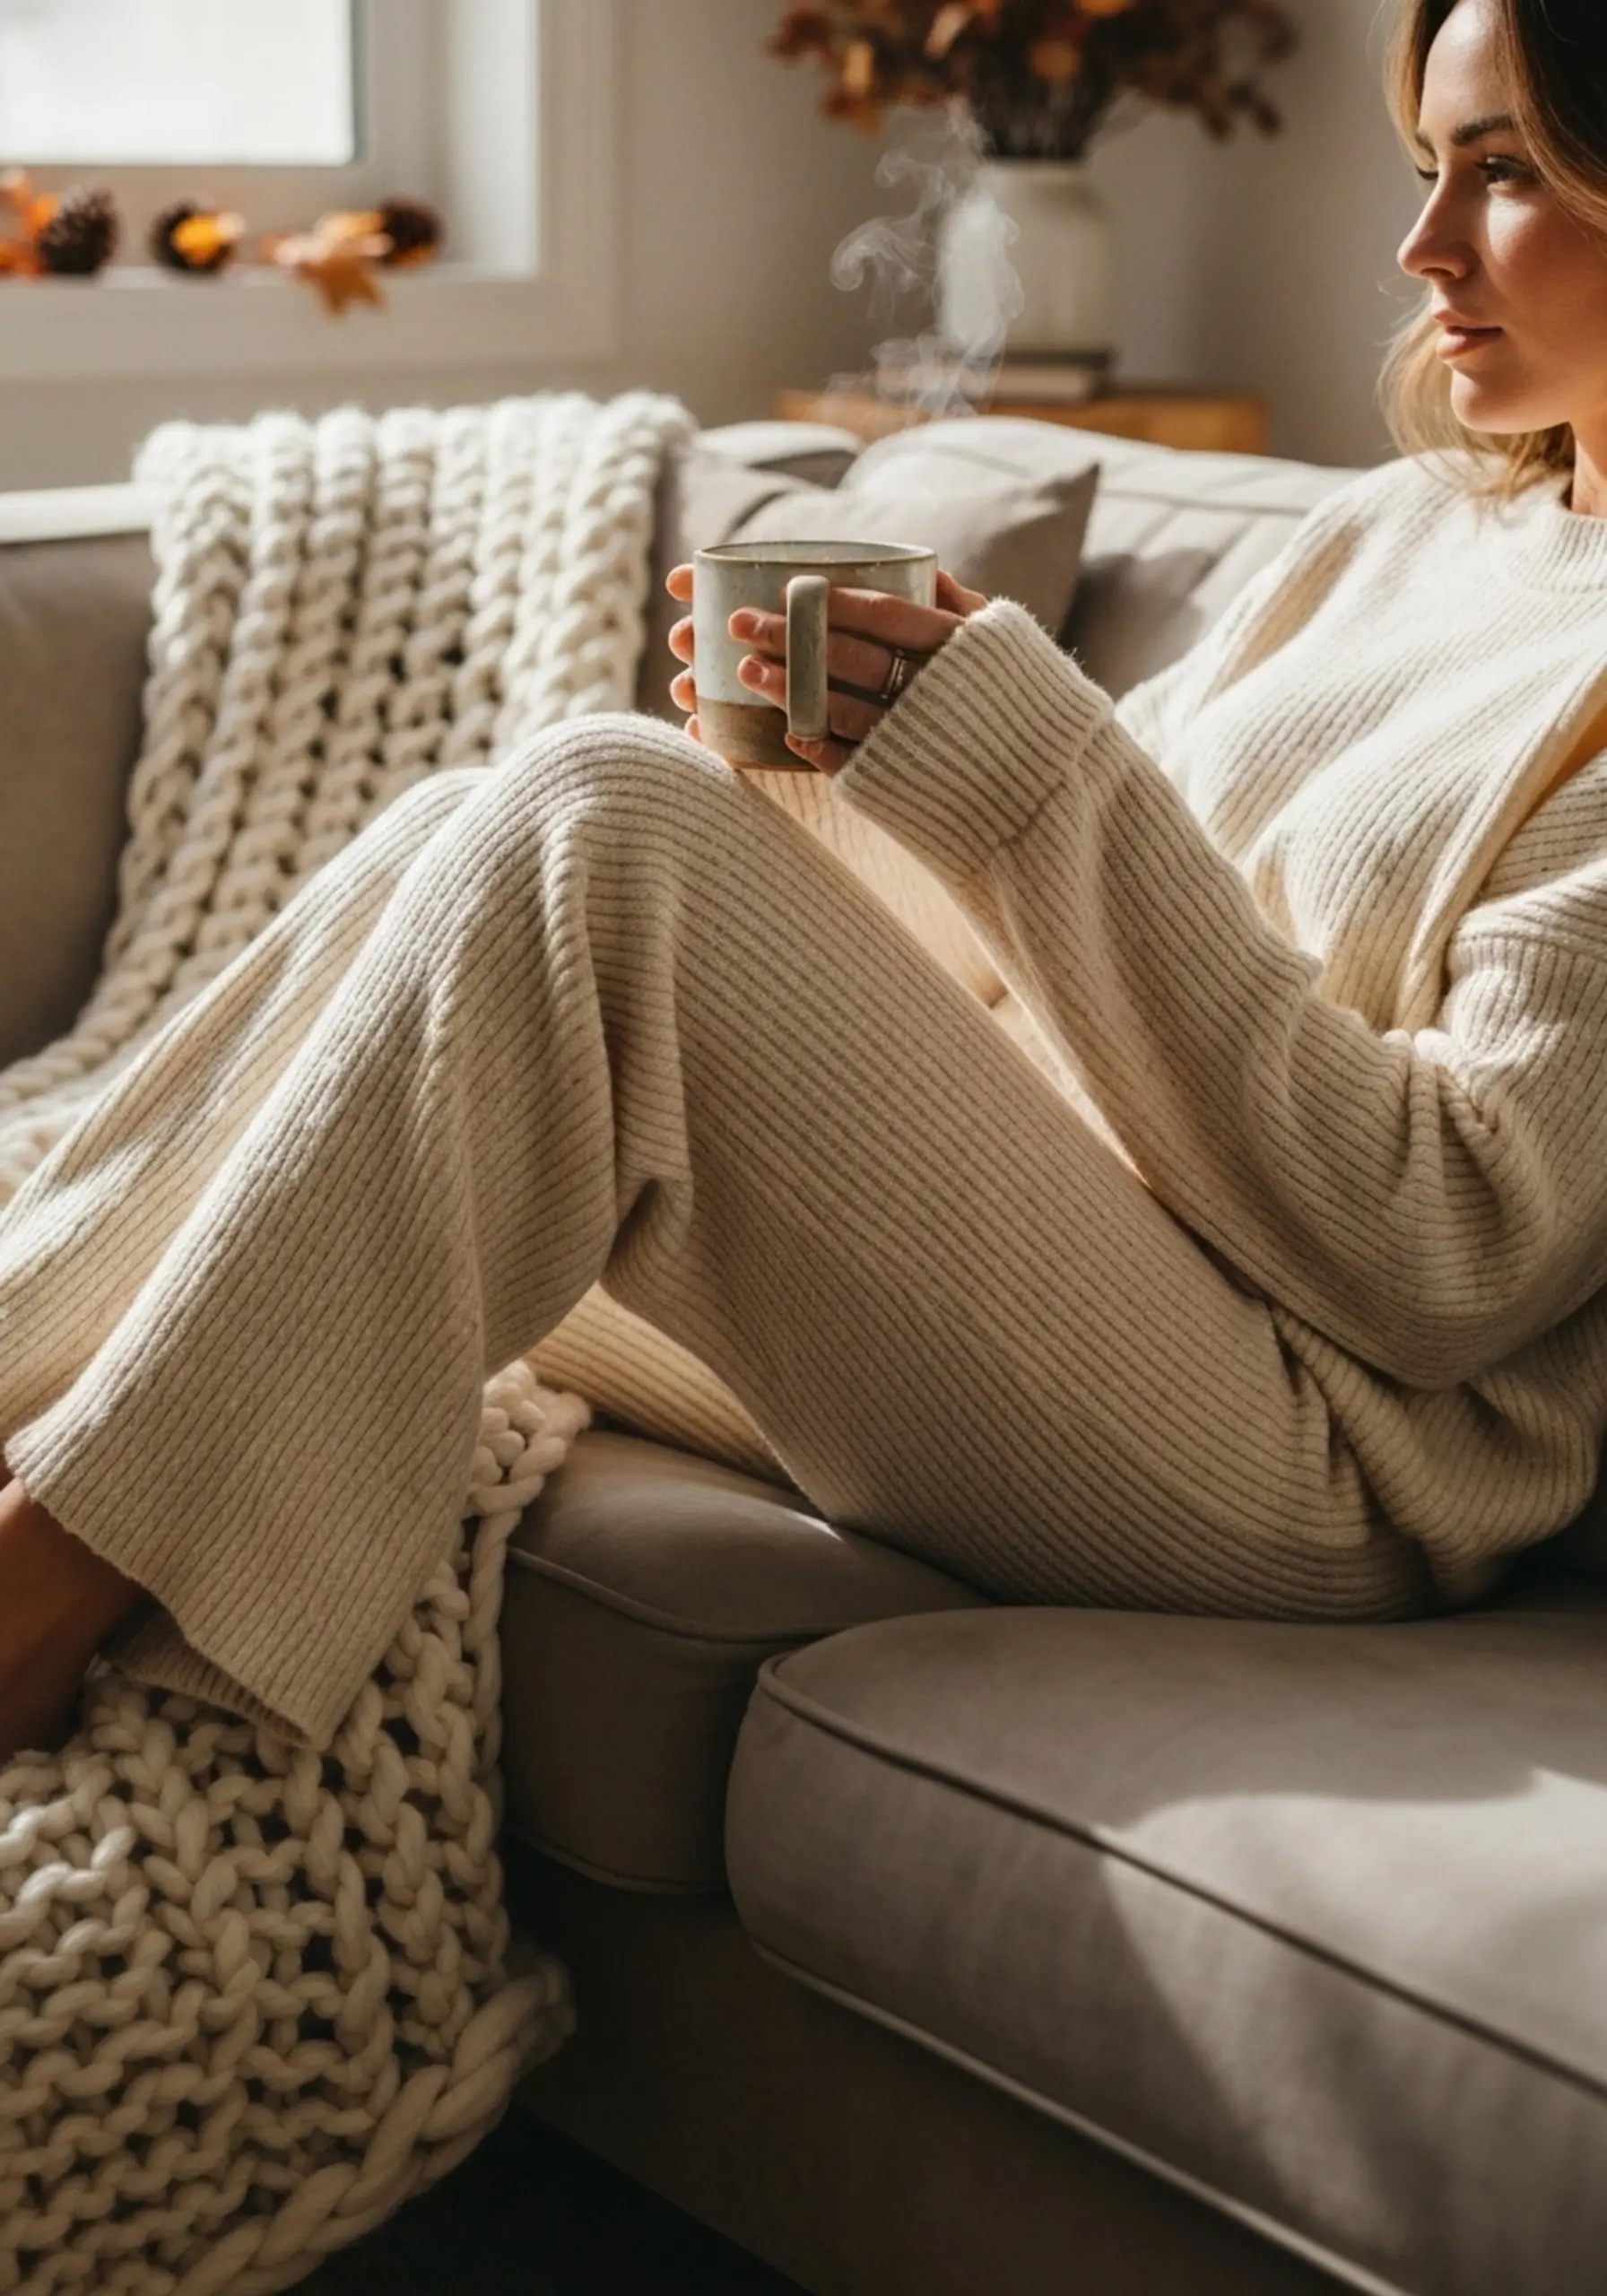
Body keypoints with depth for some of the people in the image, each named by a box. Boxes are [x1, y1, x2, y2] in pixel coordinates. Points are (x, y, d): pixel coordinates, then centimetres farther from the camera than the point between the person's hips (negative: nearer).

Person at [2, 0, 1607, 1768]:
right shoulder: (1392, 526, 18)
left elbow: (1448, 1251, -16)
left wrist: (1031, 768, -18)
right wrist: (797, 753, -1)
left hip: (1324, 1470, -8)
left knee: (594, 816, -23)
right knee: (461, 839, -7)